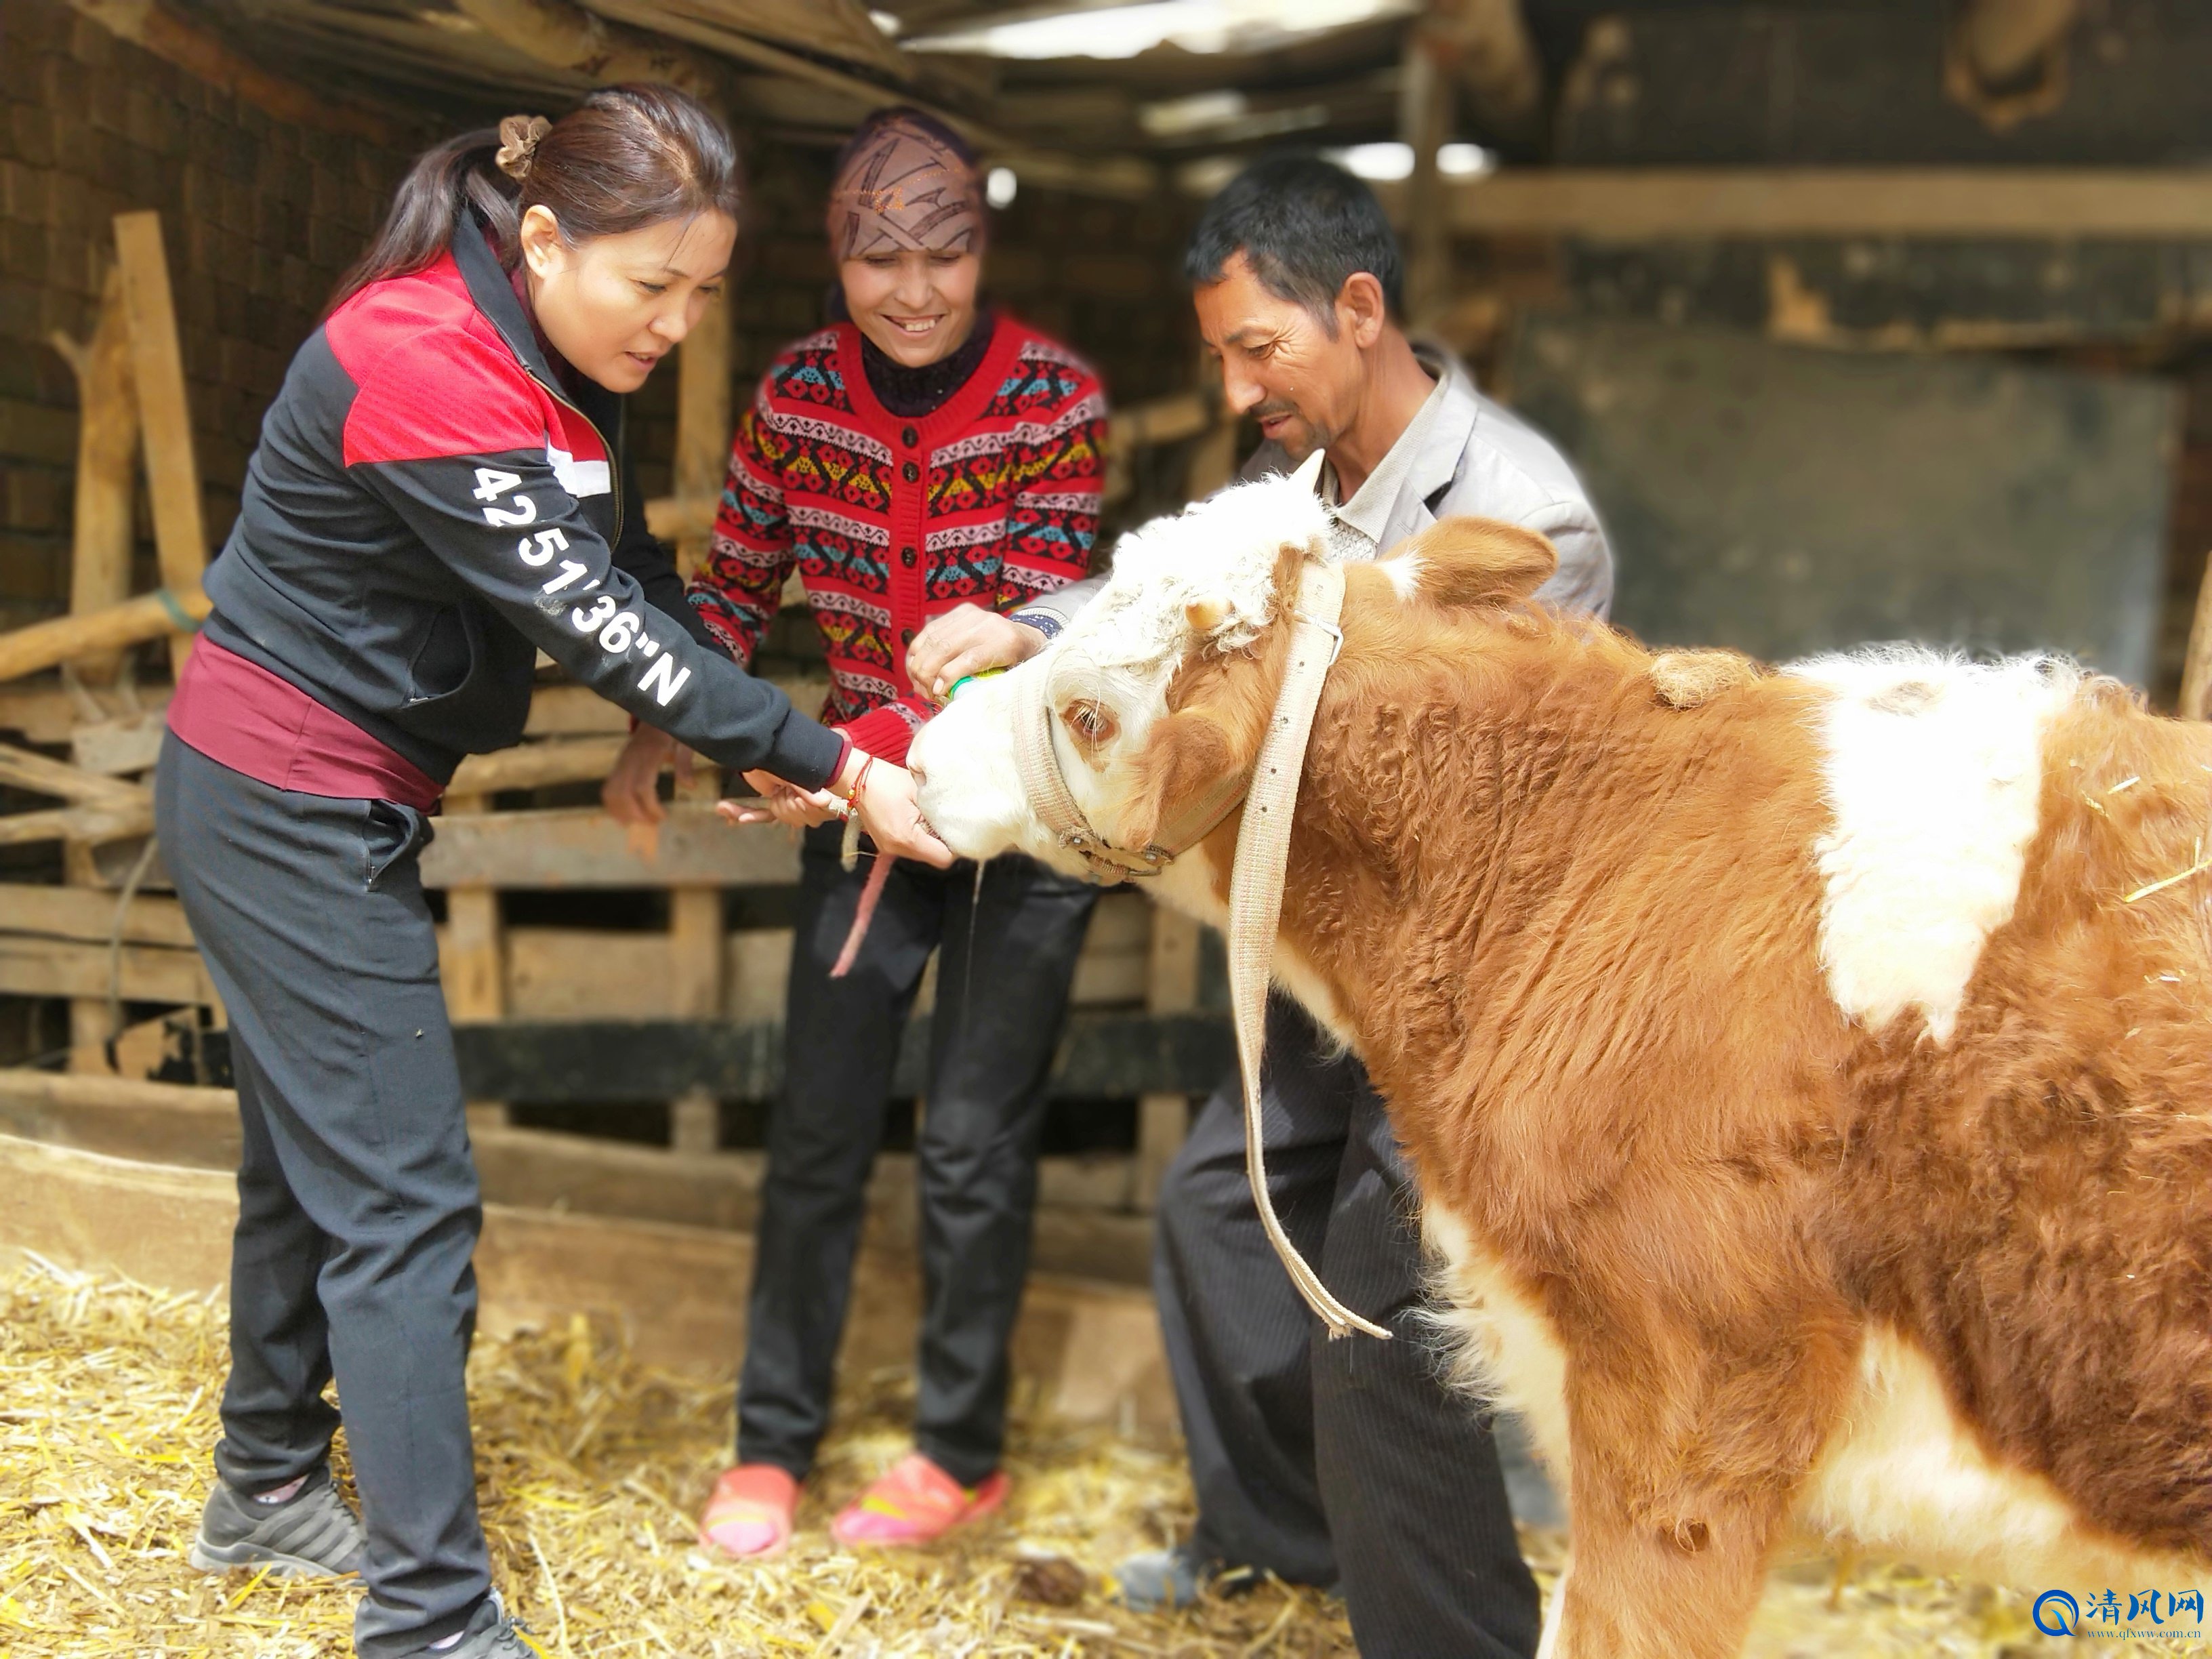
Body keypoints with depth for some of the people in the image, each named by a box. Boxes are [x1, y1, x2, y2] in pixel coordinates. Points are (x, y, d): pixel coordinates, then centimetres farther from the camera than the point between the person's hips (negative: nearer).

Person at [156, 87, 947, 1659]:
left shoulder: (549, 352, 3)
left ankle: (268, 1491, 37)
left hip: (313, 807, 10)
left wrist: (766, 752, -9)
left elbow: (632, 573, 3)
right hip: (292, 807, -10)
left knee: (318, 1158, 20)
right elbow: (597, 623, -28)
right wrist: (833, 764, -26)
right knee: (404, 1204, -8)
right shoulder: (424, 364, -27)